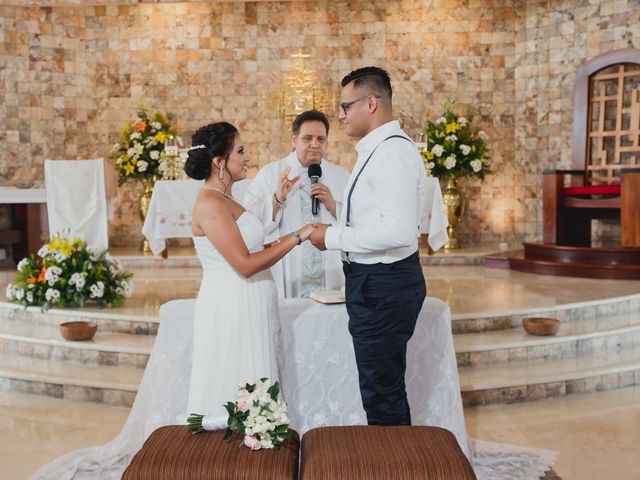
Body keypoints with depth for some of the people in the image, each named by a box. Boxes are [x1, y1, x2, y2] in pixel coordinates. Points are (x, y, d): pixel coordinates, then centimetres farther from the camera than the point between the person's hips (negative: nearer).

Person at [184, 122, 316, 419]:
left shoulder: (224, 200, 14)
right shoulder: (210, 203, -16)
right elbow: (244, 265, -21)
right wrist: (296, 237, -16)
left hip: (248, 309, 10)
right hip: (230, 309, -10)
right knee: (235, 397, -2)